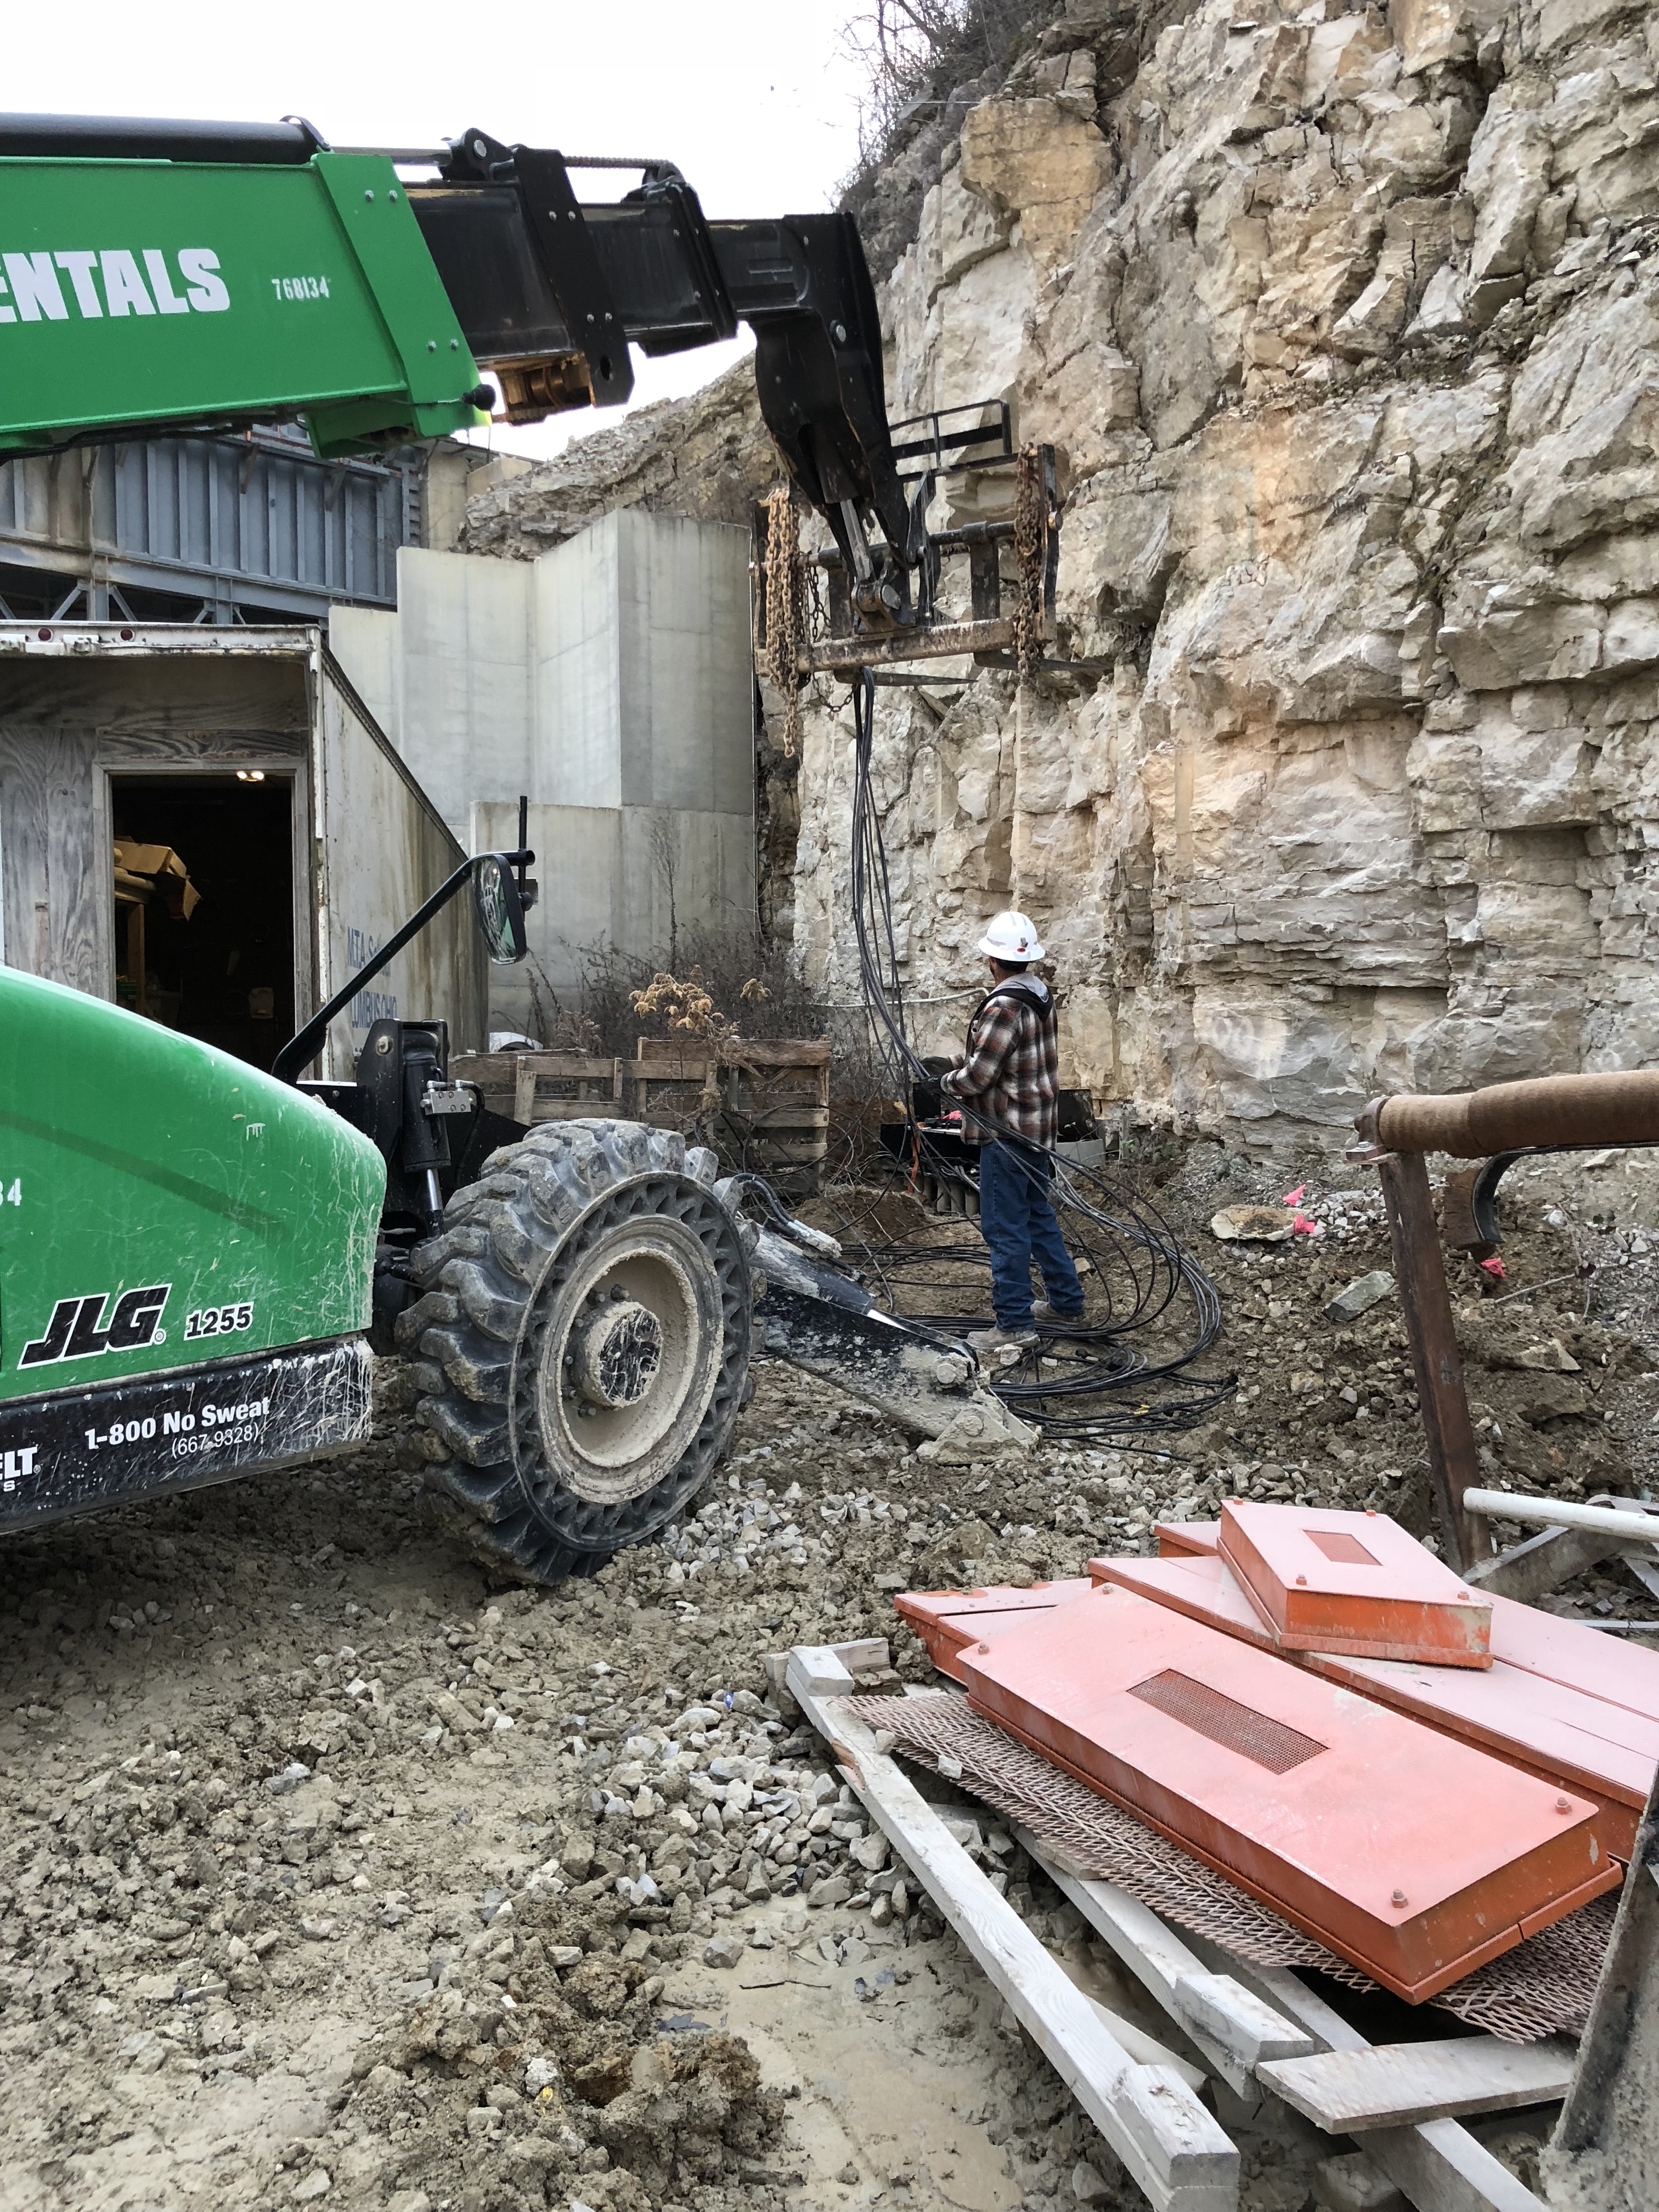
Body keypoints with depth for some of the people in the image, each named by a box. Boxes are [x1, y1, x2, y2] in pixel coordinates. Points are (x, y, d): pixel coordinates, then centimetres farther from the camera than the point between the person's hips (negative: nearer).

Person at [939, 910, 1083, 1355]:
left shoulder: (1003, 1008, -22)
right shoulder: (1040, 994, 8)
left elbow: (978, 1076, -21)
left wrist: (947, 1081, -2)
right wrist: (963, 1064, 9)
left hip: (1007, 1132, -10)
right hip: (1037, 1127, 10)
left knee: (1005, 1227, -3)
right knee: (1039, 1217, 20)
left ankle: (1014, 1326, 1)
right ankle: (1066, 1302, 30)